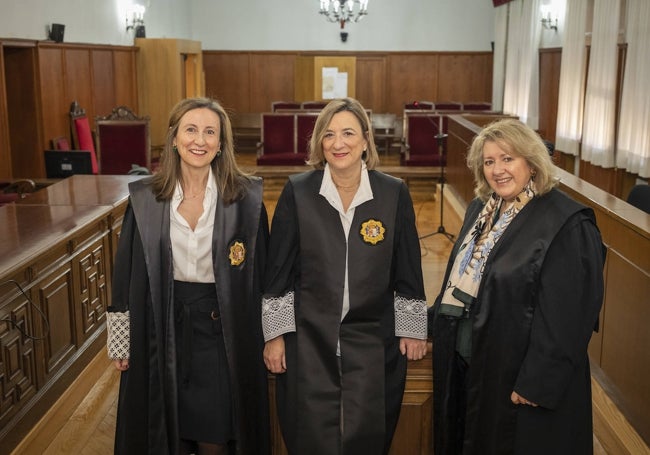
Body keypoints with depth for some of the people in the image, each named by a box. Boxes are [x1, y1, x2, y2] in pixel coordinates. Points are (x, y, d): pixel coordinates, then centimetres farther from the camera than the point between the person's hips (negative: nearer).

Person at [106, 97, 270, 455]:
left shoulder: (246, 197, -7)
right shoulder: (144, 197, -4)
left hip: (224, 329, -1)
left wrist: (266, 339, 0)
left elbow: (259, 272, -1)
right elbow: (126, 274, 2)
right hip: (161, 329, 1)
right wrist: (121, 343, 3)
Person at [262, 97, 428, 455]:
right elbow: (278, 270, -1)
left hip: (373, 341, 1)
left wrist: (412, 329, 4)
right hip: (308, 339, 0)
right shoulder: (297, 191, -5)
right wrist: (275, 334, -1)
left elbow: (407, 269, 3)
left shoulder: (394, 193, -3)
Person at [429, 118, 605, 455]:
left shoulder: (567, 224, -19)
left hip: (516, 373, -7)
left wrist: (537, 383, -21)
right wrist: (434, 327, 14)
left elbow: (565, 314, -21)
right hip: (462, 364, 7)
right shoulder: (480, 209, 6)